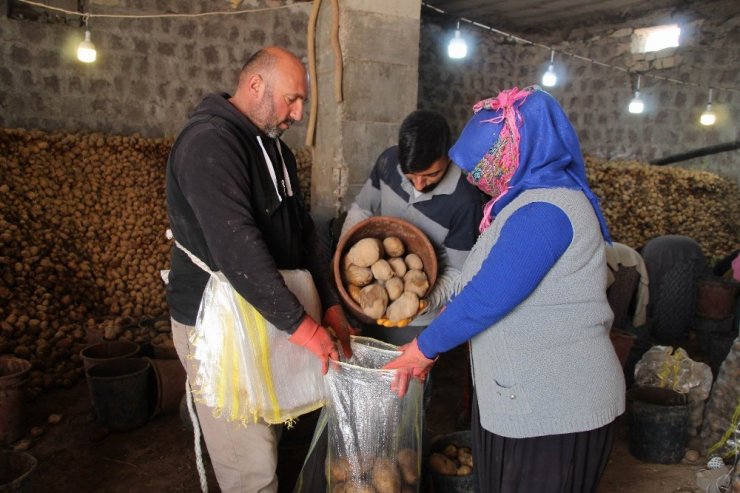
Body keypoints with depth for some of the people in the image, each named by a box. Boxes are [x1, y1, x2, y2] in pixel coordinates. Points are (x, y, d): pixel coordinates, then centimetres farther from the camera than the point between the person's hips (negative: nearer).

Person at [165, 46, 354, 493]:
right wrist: (300, 323, -26)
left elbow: (303, 229, 10)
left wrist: (332, 304, 1)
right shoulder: (210, 142, -19)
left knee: (269, 436, 19)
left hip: (267, 316, 9)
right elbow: (235, 245, -29)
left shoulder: (276, 149, 11)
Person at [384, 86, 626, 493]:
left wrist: (426, 348, -13)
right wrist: (431, 345, 11)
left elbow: (487, 298, -26)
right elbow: (482, 287, 13)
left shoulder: (545, 211, -22)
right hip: (519, 398, 9)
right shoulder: (530, 201, 11)